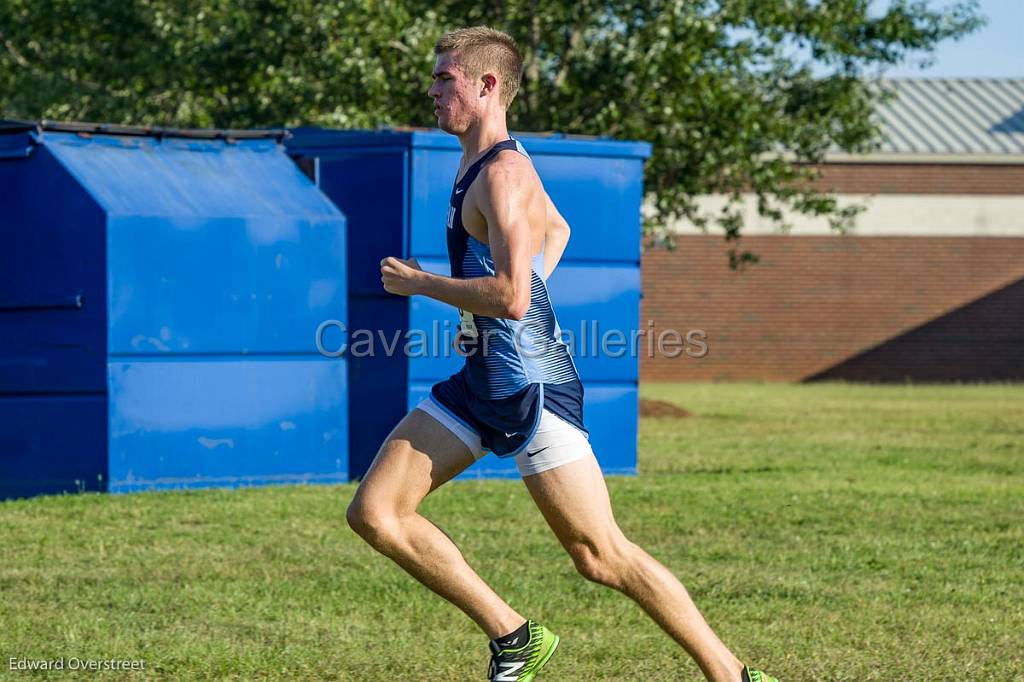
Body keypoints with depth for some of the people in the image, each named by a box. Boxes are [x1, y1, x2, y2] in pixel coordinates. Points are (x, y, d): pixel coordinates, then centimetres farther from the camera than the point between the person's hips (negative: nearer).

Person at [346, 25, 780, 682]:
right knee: (374, 512, 1)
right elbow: (557, 228, 34)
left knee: (601, 557, -6)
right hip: (482, 381, 10)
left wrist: (417, 282, -15)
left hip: (531, 387, -10)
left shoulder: (502, 174, -17)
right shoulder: (490, 162, 14)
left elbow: (511, 296, -27)